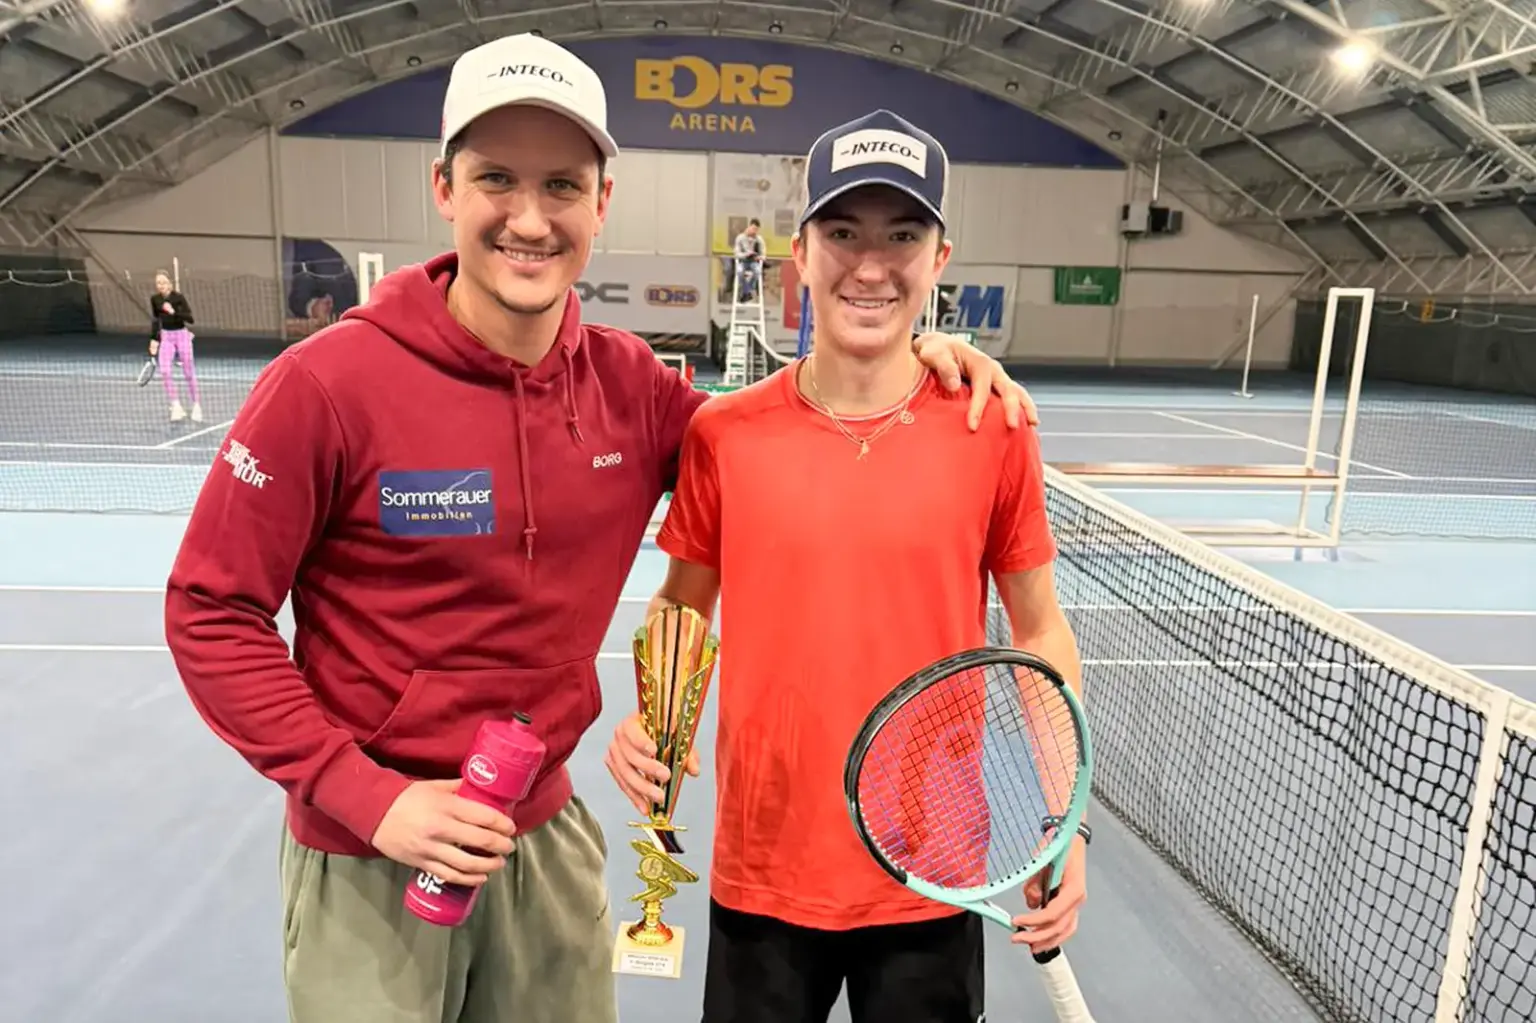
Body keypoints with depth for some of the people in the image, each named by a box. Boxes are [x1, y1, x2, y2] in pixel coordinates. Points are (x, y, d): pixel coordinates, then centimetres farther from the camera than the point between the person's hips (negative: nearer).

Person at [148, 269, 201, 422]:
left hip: (181, 335, -3)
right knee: (164, 370, -13)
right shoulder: (154, 299, 0)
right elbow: (155, 320, 12)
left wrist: (174, 312, -31)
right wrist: (154, 339, 10)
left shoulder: (179, 297, -13)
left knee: (188, 372, 2)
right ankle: (176, 406, -7)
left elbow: (190, 319, -19)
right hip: (166, 336, 3)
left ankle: (196, 405, 17)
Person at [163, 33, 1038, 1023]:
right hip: (369, 856, -4)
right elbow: (212, 615, -12)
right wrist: (366, 794, -18)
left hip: (553, 835, 4)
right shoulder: (329, 382, -18)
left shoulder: (631, 383, -6)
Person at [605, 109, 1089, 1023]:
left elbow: (1039, 631, 1)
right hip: (762, 874, 1)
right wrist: (651, 719, -11)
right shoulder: (722, 434, -8)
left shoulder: (994, 432, -9)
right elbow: (682, 604, 6)